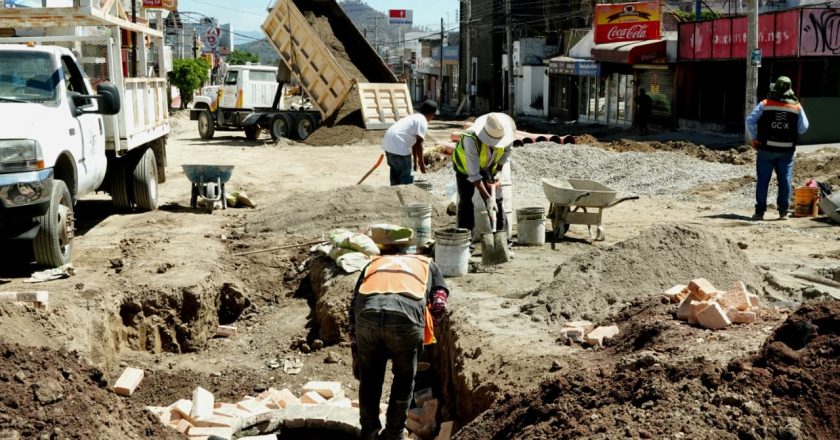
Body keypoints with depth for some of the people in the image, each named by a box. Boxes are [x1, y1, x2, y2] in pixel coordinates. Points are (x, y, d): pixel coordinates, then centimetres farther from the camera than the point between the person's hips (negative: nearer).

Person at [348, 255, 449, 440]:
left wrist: (355, 356, 31)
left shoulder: (374, 263, 39)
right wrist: (424, 332, 31)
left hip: (368, 313, 2)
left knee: (369, 379, 24)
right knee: (404, 380, 22)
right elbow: (439, 305, 17)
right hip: (406, 316, -2)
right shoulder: (428, 265, 35)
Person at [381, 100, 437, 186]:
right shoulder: (422, 122, -8)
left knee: (395, 173, 22)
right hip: (398, 147, -10)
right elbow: (419, 144, -12)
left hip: (388, 143, 10)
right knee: (406, 177, 1)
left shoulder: (414, 117, 21)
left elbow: (414, 143, 25)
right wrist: (421, 163, -5)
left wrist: (415, 161, 28)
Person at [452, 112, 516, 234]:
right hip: (466, 165, -4)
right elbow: (473, 174, -40)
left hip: (488, 166, 4)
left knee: (496, 200, -2)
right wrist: (487, 198, -42)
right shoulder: (471, 139, -42)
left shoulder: (505, 132, -28)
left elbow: (506, 149, -2)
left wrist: (498, 170, -10)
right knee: (466, 202, -12)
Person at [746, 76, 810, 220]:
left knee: (763, 180, 4)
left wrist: (754, 138, 2)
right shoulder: (797, 107, 0)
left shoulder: (765, 104, -6)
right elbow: (803, 128, 3)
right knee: (785, 180, 8)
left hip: (766, 148, -1)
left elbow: (750, 121, -8)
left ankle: (760, 211, 5)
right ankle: (783, 211, 10)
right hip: (787, 150, 1)